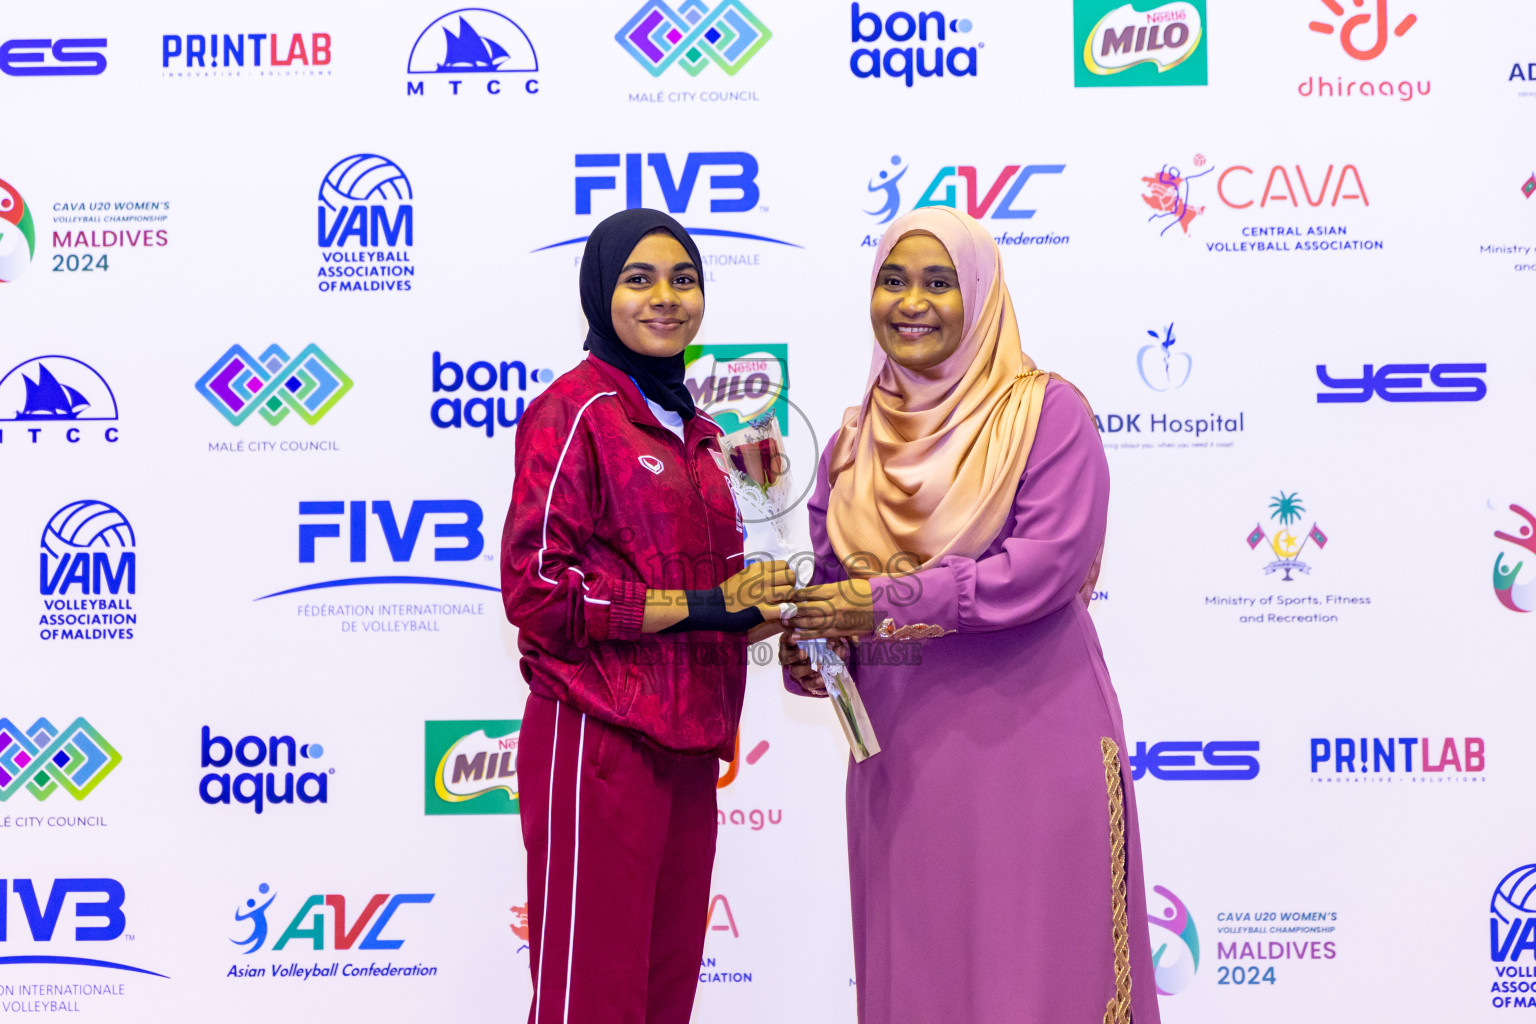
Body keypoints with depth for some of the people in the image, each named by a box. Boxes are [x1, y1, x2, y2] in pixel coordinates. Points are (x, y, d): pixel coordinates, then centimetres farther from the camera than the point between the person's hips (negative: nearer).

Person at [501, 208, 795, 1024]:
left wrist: (767, 620, 8)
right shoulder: (575, 412, -6)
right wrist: (705, 605, -15)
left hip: (684, 742, 8)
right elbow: (538, 585, -14)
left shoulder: (690, 429, 18)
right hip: (599, 741, -7)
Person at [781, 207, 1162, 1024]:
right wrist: (807, 647, -5)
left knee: (1028, 957, -1)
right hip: (898, 749, 5)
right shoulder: (857, 435, 13)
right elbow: (827, 570, 17)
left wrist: (889, 602, -18)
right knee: (913, 958, 9)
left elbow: (1051, 560, -15)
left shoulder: (1044, 412, -4)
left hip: (1025, 735, -5)